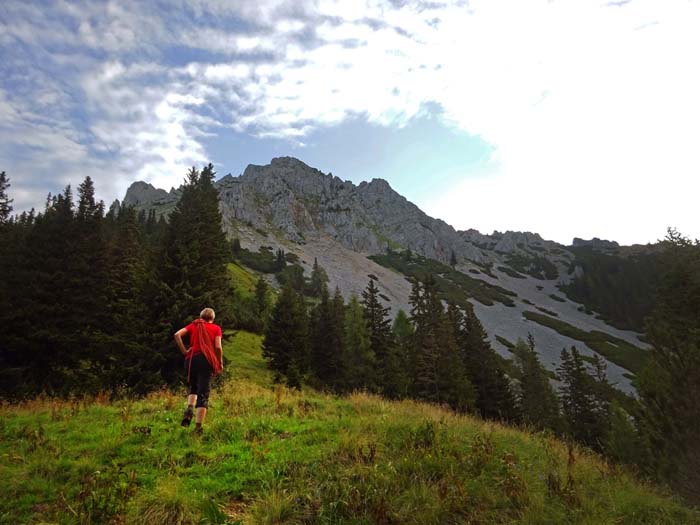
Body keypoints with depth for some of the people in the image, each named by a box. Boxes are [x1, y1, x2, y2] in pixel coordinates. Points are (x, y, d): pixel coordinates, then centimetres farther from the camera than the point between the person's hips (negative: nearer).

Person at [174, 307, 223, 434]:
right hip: (206, 360, -3)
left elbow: (177, 335, 1)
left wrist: (184, 351, 4)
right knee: (203, 393, 0)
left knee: (193, 388, 25)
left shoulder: (193, 325, 17)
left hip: (191, 359, 3)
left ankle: (189, 408, -2)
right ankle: (198, 427, -5)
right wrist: (220, 363, 7)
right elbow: (218, 347, -3)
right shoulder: (216, 328, 10)